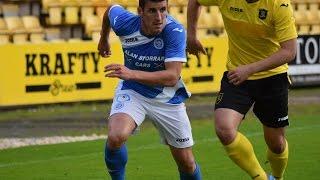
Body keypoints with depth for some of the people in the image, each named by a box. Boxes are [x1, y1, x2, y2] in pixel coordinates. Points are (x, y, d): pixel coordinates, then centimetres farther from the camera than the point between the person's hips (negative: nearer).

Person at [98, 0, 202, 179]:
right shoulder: (124, 23, -20)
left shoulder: (175, 31, -28)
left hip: (167, 96, 0)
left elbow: (172, 77, -35)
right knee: (116, 137, -29)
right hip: (132, 91, 0)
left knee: (187, 162, 6)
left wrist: (132, 74, -47)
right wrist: (104, 39, 24)